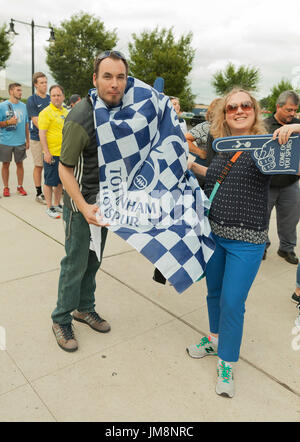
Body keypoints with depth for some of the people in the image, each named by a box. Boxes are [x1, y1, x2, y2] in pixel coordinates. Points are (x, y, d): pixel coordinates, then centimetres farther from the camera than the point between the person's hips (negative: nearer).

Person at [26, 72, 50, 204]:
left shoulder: (50, 99, 12)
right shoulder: (32, 100, -5)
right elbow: (36, 121, -12)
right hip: (37, 138, -5)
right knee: (39, 166, 1)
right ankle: (39, 194, 9)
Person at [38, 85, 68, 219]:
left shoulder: (65, 111, 14)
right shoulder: (46, 112, -9)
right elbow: (42, 133, -14)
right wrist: (46, 152, -20)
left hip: (65, 153, 7)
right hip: (52, 154, -7)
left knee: (60, 181, 14)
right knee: (49, 182, 1)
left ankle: (57, 204, 27)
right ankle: (49, 207, 11)